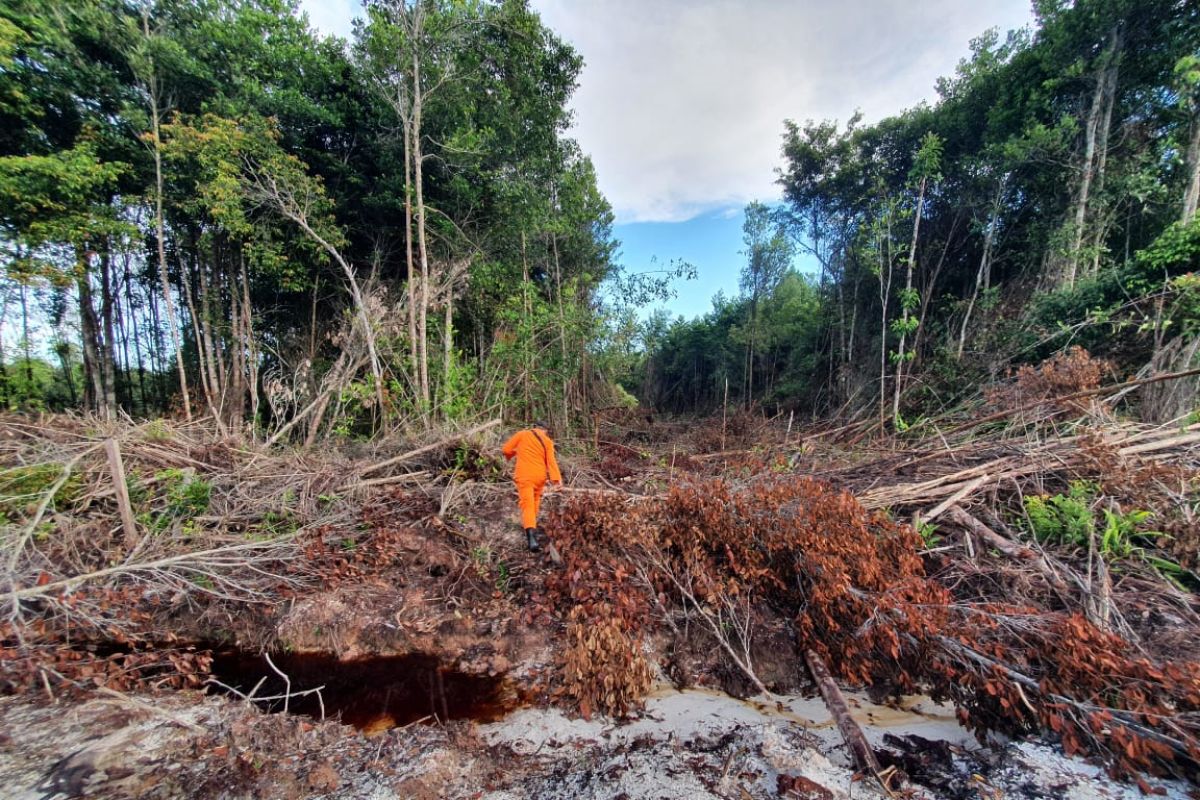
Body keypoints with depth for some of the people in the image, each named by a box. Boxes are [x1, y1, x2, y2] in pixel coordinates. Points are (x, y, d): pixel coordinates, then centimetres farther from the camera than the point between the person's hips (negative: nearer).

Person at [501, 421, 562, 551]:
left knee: (527, 504, -8)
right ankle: (530, 525, 39)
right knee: (535, 501, 25)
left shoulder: (522, 434, 2)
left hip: (524, 476, -3)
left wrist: (512, 454, 23)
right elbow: (551, 461, -5)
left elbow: (506, 449, 1)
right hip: (539, 476, 3)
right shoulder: (547, 441, 5)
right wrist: (556, 478, -13)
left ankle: (531, 535, -24)